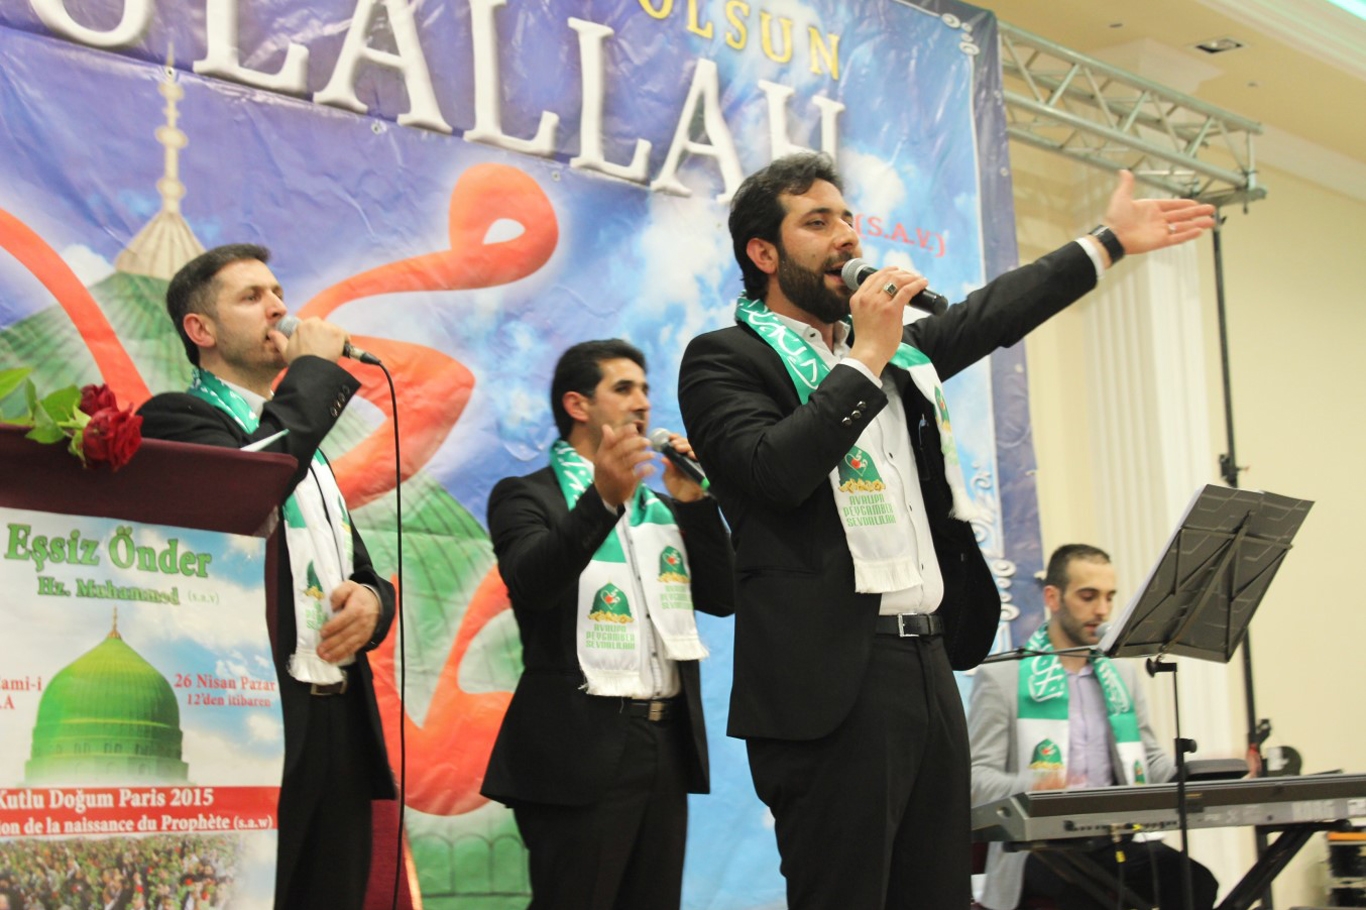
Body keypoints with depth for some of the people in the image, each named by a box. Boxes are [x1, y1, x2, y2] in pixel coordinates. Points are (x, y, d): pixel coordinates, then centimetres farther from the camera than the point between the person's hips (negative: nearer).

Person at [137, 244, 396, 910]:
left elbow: (365, 574, 26)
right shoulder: (178, 419, -1)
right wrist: (316, 369, -9)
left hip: (342, 729, 8)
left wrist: (370, 603, 1)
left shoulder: (305, 440, 24)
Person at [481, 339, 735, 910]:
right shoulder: (527, 496, 1)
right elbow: (531, 583, -19)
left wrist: (693, 502, 0)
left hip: (667, 743, 6)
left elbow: (721, 598, 11)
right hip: (582, 749, -6)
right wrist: (603, 497, -32)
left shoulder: (659, 507, 19)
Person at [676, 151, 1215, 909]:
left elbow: (991, 315, 31)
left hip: (930, 665, 8)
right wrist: (864, 359, -12)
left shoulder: (898, 351, 19)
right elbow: (775, 470, -19)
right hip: (833, 681, -7)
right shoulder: (725, 359, -3)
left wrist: (1110, 241, 37)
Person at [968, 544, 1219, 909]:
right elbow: (977, 776, -4)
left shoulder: (1122, 674, 22)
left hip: (1115, 838, 5)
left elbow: (1151, 763, 23)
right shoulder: (1000, 676, 4)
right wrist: (1031, 786, -26)